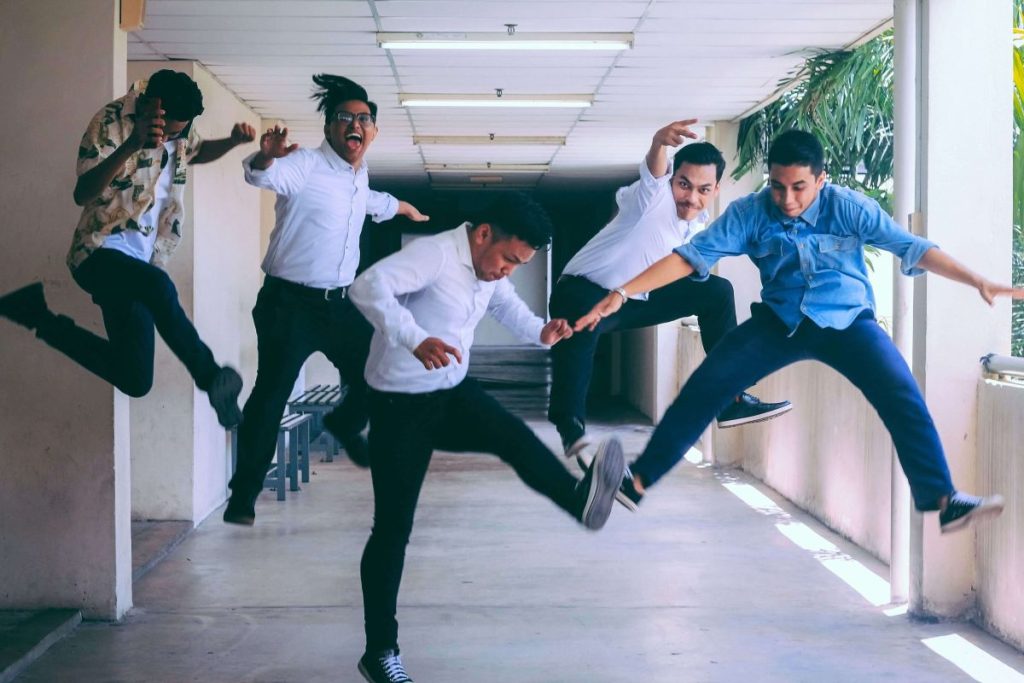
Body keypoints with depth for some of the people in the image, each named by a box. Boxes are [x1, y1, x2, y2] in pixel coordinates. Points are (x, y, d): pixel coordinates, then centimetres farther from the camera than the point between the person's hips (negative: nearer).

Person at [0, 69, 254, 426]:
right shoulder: (110, 122, -15)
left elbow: (197, 152, 30)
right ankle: (210, 376, -25)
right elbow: (82, 194, -28)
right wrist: (131, 145, -43)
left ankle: (43, 319, 16)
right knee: (158, 287, -41)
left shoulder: (179, 125, 5)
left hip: (141, 262, 7)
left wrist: (233, 141, 7)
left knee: (135, 380, 1)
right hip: (101, 252, -7)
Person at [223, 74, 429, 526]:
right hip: (291, 303, -7)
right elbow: (263, 176, -34)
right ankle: (244, 492, -1)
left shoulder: (359, 175, 11)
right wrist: (266, 157, -57)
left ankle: (344, 425, 42)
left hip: (340, 303, 7)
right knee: (271, 393, -10)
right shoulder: (306, 166, -13)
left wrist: (402, 207, 54)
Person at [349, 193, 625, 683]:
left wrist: (542, 332, -3)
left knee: (516, 438, -23)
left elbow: (510, 309, 21)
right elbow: (368, 287, -37)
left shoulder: (491, 271, 5)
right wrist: (415, 340, -52)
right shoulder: (434, 254, -23)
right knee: (393, 527, -4)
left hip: (453, 393, 7)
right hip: (400, 404, -7)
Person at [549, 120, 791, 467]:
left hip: (638, 299, 8)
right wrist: (659, 143, -72)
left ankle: (730, 400, 9)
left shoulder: (699, 221, -1)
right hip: (585, 290, -8)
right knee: (580, 323, -43)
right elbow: (652, 174, -51)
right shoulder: (654, 197, -25)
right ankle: (571, 429, -41)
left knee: (717, 290, 5)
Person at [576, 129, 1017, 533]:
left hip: (847, 320, -1)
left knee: (903, 397, -22)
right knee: (705, 386, -12)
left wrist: (978, 282, -28)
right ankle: (639, 480, -5)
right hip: (780, 320, 1)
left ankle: (942, 500, -17)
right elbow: (692, 255, -16)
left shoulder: (849, 207, -14)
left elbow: (912, 247, -17)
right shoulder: (749, 213, -11)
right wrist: (622, 293, -24)